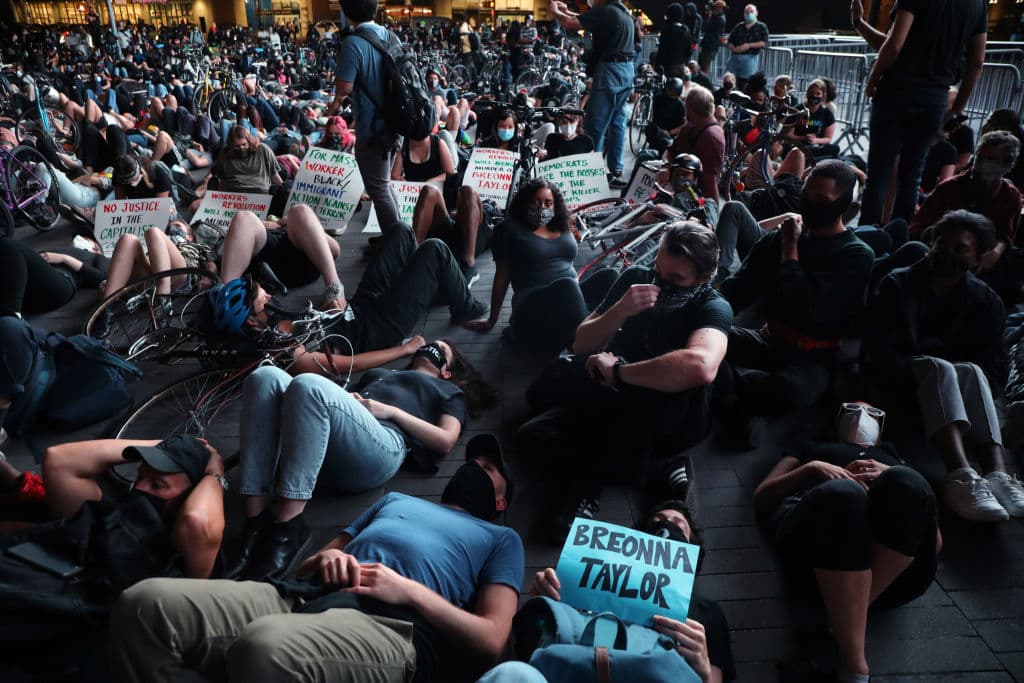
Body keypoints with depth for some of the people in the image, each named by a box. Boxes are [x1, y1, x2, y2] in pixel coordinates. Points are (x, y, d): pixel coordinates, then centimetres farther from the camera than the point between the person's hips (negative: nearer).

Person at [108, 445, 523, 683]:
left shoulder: (501, 539, 23)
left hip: (390, 628, -5)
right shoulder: (396, 499, 37)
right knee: (146, 604, -21)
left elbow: (491, 642, 6)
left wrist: (411, 591, -7)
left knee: (264, 647, -40)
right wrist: (325, 559, 5)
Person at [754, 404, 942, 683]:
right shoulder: (811, 448, 38)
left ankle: (852, 613, -30)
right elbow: (761, 498, 22)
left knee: (905, 482, -31)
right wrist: (811, 469, 4)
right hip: (814, 545, -1)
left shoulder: (894, 459, 38)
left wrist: (893, 480, 3)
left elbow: (935, 540, 22)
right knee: (841, 493, -37)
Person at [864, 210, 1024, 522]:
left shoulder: (986, 301, 11)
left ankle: (996, 473, -52)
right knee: (938, 367, -35)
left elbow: (995, 367, 1)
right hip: (901, 386, -2)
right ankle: (960, 476, -58)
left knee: (970, 372, -31)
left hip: (962, 377, 3)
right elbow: (878, 351, -7)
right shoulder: (897, 285, 4)